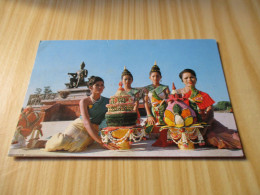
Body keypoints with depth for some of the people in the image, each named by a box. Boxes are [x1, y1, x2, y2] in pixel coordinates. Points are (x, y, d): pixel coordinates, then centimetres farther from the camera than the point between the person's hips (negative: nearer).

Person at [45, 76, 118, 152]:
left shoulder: (107, 101, -3)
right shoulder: (84, 101, -12)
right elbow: (86, 123, -24)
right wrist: (101, 142, -34)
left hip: (93, 130, 2)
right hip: (79, 125, -2)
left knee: (77, 147, -28)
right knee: (63, 142, -29)